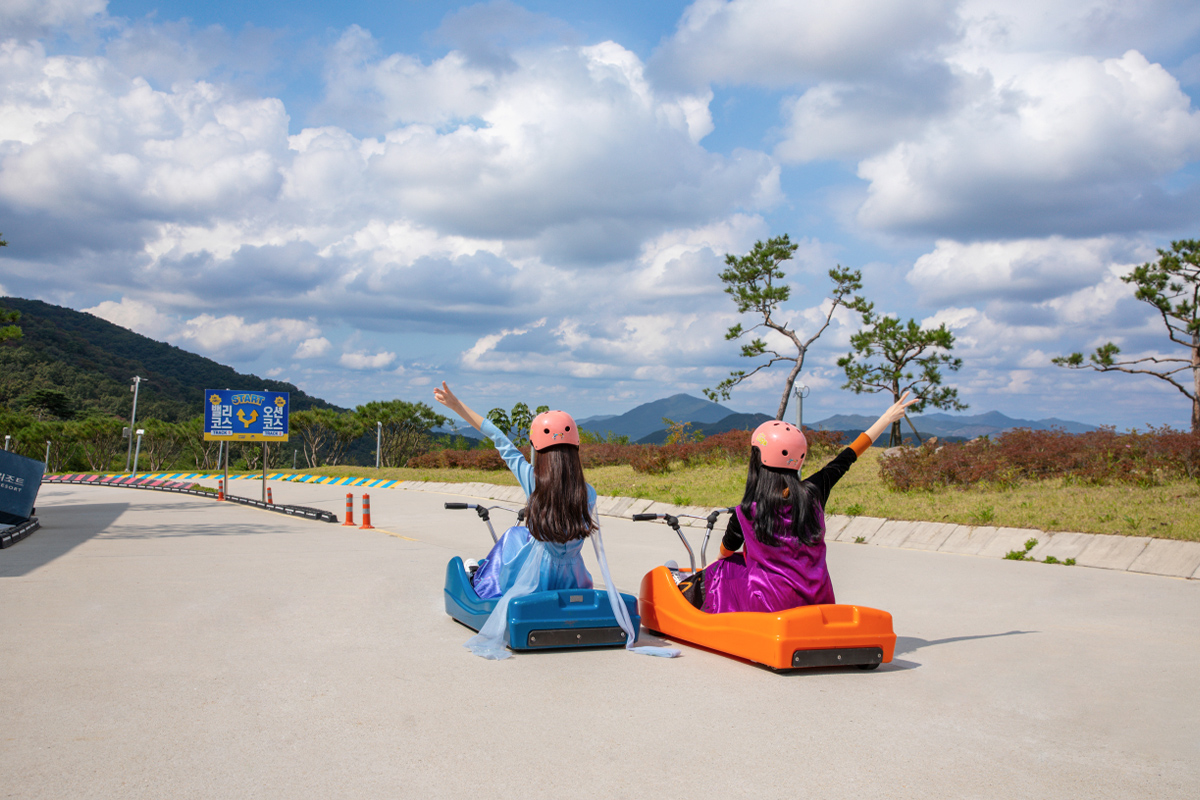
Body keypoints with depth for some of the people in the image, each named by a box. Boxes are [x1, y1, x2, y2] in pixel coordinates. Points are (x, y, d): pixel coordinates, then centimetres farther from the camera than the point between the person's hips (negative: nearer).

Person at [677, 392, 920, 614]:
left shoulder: (747, 512, -14)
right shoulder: (813, 493, -7)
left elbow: (726, 551, 5)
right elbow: (847, 458, 5)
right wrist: (888, 417, 18)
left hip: (770, 602, -4)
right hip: (816, 600, 4)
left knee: (718, 571, 17)